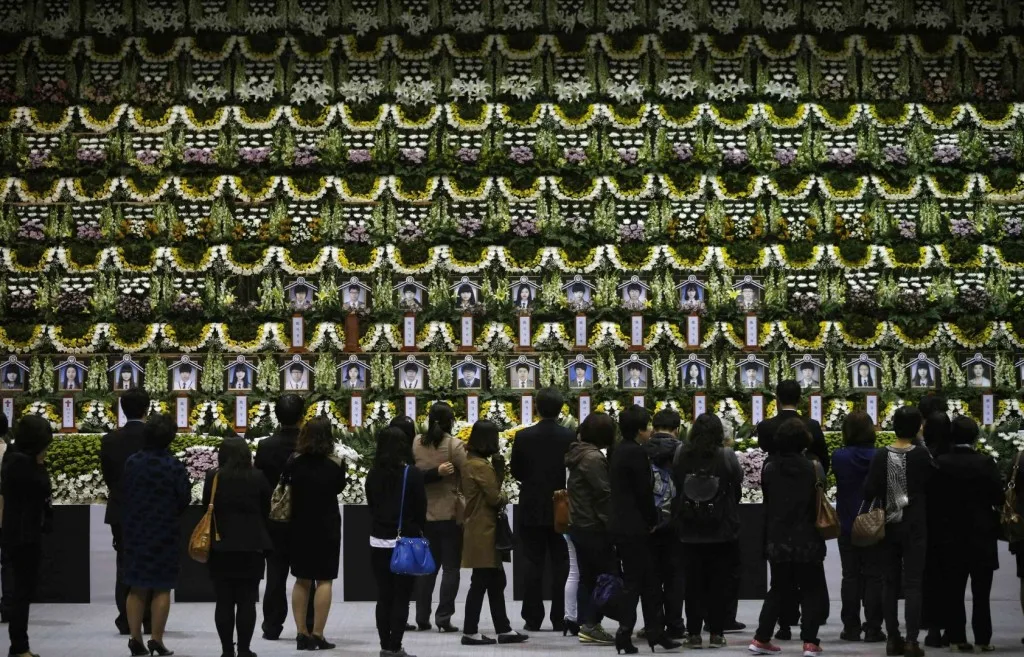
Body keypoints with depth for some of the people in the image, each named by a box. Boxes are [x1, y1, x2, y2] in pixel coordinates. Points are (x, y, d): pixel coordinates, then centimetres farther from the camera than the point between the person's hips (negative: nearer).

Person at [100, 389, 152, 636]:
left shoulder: (109, 440, -3)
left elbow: (107, 476, 4)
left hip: (120, 510, 2)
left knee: (124, 565, 8)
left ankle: (126, 621, 5)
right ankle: (150, 621, 5)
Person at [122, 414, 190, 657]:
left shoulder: (132, 462, -2)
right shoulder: (173, 465, -14)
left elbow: (123, 493, 2)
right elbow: (185, 499, -10)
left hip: (135, 533, 4)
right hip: (164, 534, -4)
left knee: (136, 587, 11)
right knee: (162, 588, 4)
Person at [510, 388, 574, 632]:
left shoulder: (523, 437, -8)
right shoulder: (571, 437, -9)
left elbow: (516, 472, -1)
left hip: (531, 510, 0)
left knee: (533, 564, 6)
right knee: (560, 564, 7)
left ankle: (533, 619, 7)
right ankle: (559, 619, 7)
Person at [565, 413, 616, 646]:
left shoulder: (579, 454, 14)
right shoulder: (594, 457, -17)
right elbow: (603, 494, -19)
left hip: (579, 524, 10)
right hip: (593, 527, -10)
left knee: (587, 576, 12)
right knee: (609, 574, -5)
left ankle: (585, 624, 13)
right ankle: (591, 624, -6)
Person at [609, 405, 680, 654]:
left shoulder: (618, 451, 13)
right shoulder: (637, 453, -16)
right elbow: (645, 491, -17)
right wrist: (652, 520, -3)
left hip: (620, 525, 9)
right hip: (635, 527, -9)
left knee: (648, 580, 12)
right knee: (634, 581, -3)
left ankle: (655, 631, 15)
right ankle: (624, 634, 0)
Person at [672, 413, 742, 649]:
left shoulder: (682, 455, -4)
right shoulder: (726, 456, -11)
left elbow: (676, 486, 3)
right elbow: (738, 483, -1)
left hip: (690, 530, 2)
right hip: (722, 530, -2)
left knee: (694, 582, 8)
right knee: (718, 582, 6)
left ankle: (693, 633, 9)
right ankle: (716, 632, 8)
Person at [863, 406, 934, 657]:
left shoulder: (882, 455, -5)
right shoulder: (922, 455, -10)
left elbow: (869, 490, -7)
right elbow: (931, 485, -3)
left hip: (889, 526, 2)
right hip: (914, 527, -2)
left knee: (890, 582, 11)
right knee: (912, 584, 0)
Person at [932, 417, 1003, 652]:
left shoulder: (940, 463, -6)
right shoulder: (985, 462, -10)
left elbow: (932, 497, -5)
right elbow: (999, 496, -10)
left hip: (951, 535, 1)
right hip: (981, 534, -1)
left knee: (953, 590, 6)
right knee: (981, 591, 5)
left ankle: (957, 637, 6)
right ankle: (983, 638, 5)